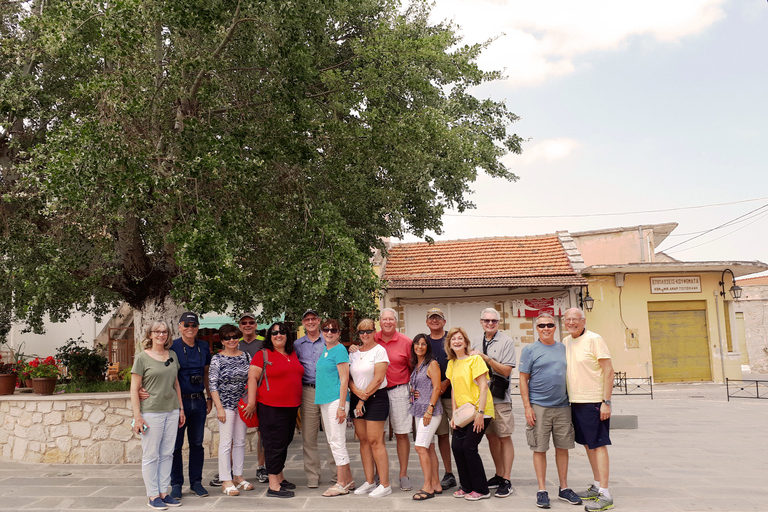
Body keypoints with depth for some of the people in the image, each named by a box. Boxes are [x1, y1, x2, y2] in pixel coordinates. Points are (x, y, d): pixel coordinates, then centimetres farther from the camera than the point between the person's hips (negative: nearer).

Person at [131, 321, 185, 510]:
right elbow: (134, 389, -6)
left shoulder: (172, 355, 10)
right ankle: (153, 496, 12)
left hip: (172, 411, 5)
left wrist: (181, 408, 14)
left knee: (167, 454, 10)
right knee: (151, 455, 2)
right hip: (151, 412, -5)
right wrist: (137, 416, -11)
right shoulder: (142, 357, -5)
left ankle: (163, 493, 19)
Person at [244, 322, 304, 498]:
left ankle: (280, 478, 30)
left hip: (291, 406, 7)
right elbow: (252, 378, -9)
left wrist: (297, 405, 21)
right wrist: (251, 402, -15)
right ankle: (273, 486, 2)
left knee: (285, 442, 16)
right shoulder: (263, 355, -6)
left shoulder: (292, 355, 13)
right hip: (271, 407, -7)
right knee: (275, 444, -4)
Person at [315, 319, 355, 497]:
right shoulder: (325, 350, 16)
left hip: (336, 400, -9)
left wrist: (341, 406, -19)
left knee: (337, 442, -5)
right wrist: (321, 401, 20)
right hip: (325, 401, 9)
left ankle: (342, 484, 4)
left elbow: (344, 379, -14)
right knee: (332, 441, 13)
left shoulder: (339, 350, -10)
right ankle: (348, 480, 23)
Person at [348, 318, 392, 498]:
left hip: (376, 398, -6)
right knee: (363, 440, 7)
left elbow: (378, 378, -11)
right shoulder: (354, 352, 13)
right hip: (357, 398, 6)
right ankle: (369, 482, 15)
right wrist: (356, 391, -9)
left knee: (375, 441, -8)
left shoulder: (379, 350, -5)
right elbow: (349, 376, 10)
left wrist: (364, 398, -10)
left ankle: (385, 485, -2)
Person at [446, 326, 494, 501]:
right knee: (457, 446, -1)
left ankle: (481, 490, 6)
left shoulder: (474, 359, -9)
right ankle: (466, 487, 16)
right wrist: (454, 414, 6)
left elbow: (483, 387, -13)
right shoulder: (452, 364, 11)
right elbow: (454, 389, 13)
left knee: (469, 447, -9)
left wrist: (480, 412, -18)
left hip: (479, 412, -6)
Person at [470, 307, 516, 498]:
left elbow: (506, 370, -11)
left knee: (504, 437, -1)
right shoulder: (476, 341, 11)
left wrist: (486, 358, -18)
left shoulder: (506, 341, -5)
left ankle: (506, 480, 5)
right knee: (491, 436, 13)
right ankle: (499, 475, 25)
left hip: (500, 398, -5)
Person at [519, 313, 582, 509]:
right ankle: (542, 490, 12)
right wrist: (527, 407, -9)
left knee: (563, 447, 10)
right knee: (539, 449, 2)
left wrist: (573, 401, 10)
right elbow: (523, 380, -3)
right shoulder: (530, 350, -2)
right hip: (539, 407, -4)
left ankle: (564, 488, 22)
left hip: (562, 406, 4)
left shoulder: (563, 348, 10)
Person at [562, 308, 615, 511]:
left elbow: (608, 370, -13)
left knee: (598, 445, -4)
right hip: (575, 401, 7)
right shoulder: (566, 342, 10)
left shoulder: (594, 339, -11)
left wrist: (606, 402, -17)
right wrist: (567, 399, 12)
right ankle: (597, 486, 26)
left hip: (594, 402, -7)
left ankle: (605, 495, -1)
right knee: (587, 444, 14)